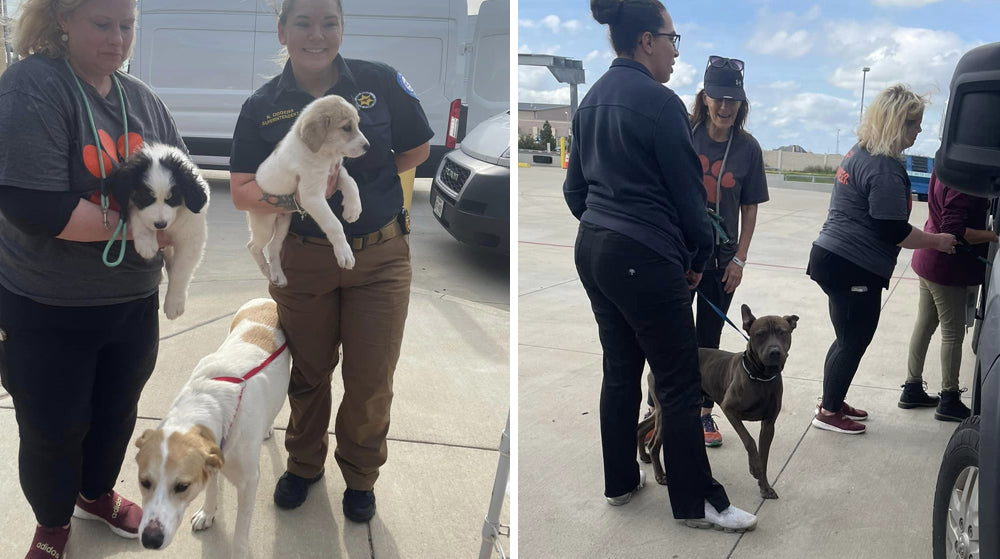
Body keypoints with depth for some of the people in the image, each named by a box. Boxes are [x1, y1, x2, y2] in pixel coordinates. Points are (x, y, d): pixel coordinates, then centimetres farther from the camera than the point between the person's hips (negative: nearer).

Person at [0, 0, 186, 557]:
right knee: (52, 430, 11)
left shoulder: (142, 98, 3)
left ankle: (97, 493, 49)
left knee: (117, 412, 21)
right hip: (46, 313, -5)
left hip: (133, 302, 5)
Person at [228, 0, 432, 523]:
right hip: (302, 259, 1)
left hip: (380, 256, -1)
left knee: (371, 381, 8)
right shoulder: (262, 105, -4)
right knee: (308, 373, 17)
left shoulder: (381, 82, -7)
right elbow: (241, 191, -6)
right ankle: (303, 464, 43)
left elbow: (417, 150, 4)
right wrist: (291, 195, -25)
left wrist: (353, 180, -2)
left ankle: (360, 475, 35)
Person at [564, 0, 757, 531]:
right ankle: (697, 502, 13)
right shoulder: (659, 102, -14)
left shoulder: (592, 99, 11)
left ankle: (620, 481, 28)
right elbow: (688, 190, -9)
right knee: (679, 384, 2)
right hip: (643, 259, -9)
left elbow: (575, 188, 15)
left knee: (620, 369, 17)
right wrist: (698, 258, 4)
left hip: (592, 249, 9)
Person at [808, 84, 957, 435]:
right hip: (855, 269, -10)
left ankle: (832, 403, 32)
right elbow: (893, 231, -20)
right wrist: (937, 241, -6)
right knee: (853, 343, 4)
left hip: (835, 260, 10)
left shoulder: (859, 153, 11)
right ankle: (829, 413, 16)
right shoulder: (885, 168, -20)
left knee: (848, 339, 20)